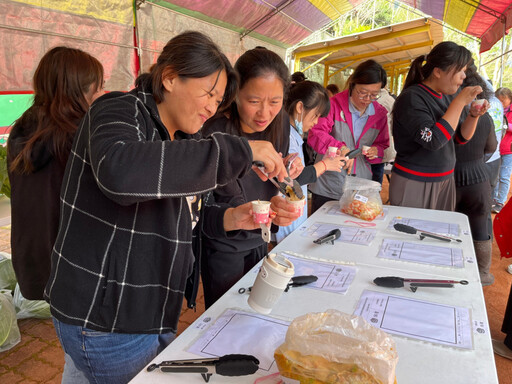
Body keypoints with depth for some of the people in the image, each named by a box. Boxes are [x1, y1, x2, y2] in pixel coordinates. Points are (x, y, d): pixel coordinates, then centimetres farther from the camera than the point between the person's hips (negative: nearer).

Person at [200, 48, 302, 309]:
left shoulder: (280, 125, -6)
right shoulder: (214, 134, -25)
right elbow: (203, 209, -25)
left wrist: (284, 175, -16)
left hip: (259, 242, 6)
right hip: (222, 249, -5)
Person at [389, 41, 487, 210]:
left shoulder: (446, 97, 7)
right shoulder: (411, 98, -16)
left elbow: (460, 139, 16)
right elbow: (433, 141, -27)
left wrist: (474, 115, -2)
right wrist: (460, 102, -21)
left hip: (445, 181, 8)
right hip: (413, 184, -7)